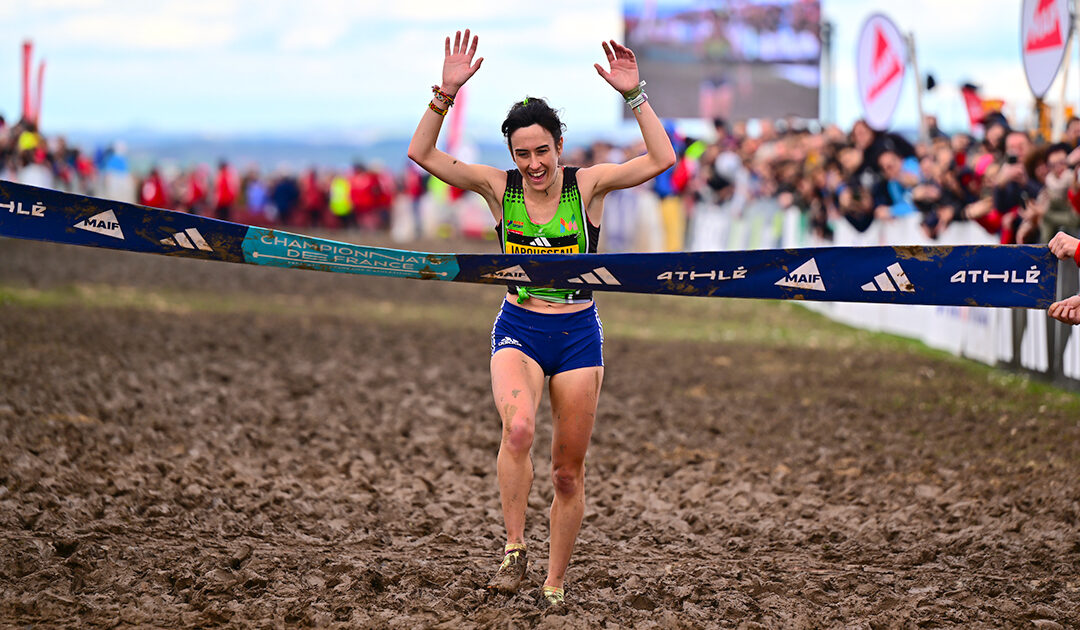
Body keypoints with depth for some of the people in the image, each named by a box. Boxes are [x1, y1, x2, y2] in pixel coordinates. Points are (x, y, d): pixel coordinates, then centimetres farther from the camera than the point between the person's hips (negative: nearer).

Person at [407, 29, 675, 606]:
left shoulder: (587, 185, -5)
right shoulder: (499, 187, -3)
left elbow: (661, 160, -15)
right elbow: (421, 153, -9)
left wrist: (633, 95, -21)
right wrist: (447, 92, -20)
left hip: (578, 334, 0)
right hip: (518, 330, 0)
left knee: (569, 472, 5)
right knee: (518, 428, -31)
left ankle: (554, 586, 21)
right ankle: (514, 549, -17)